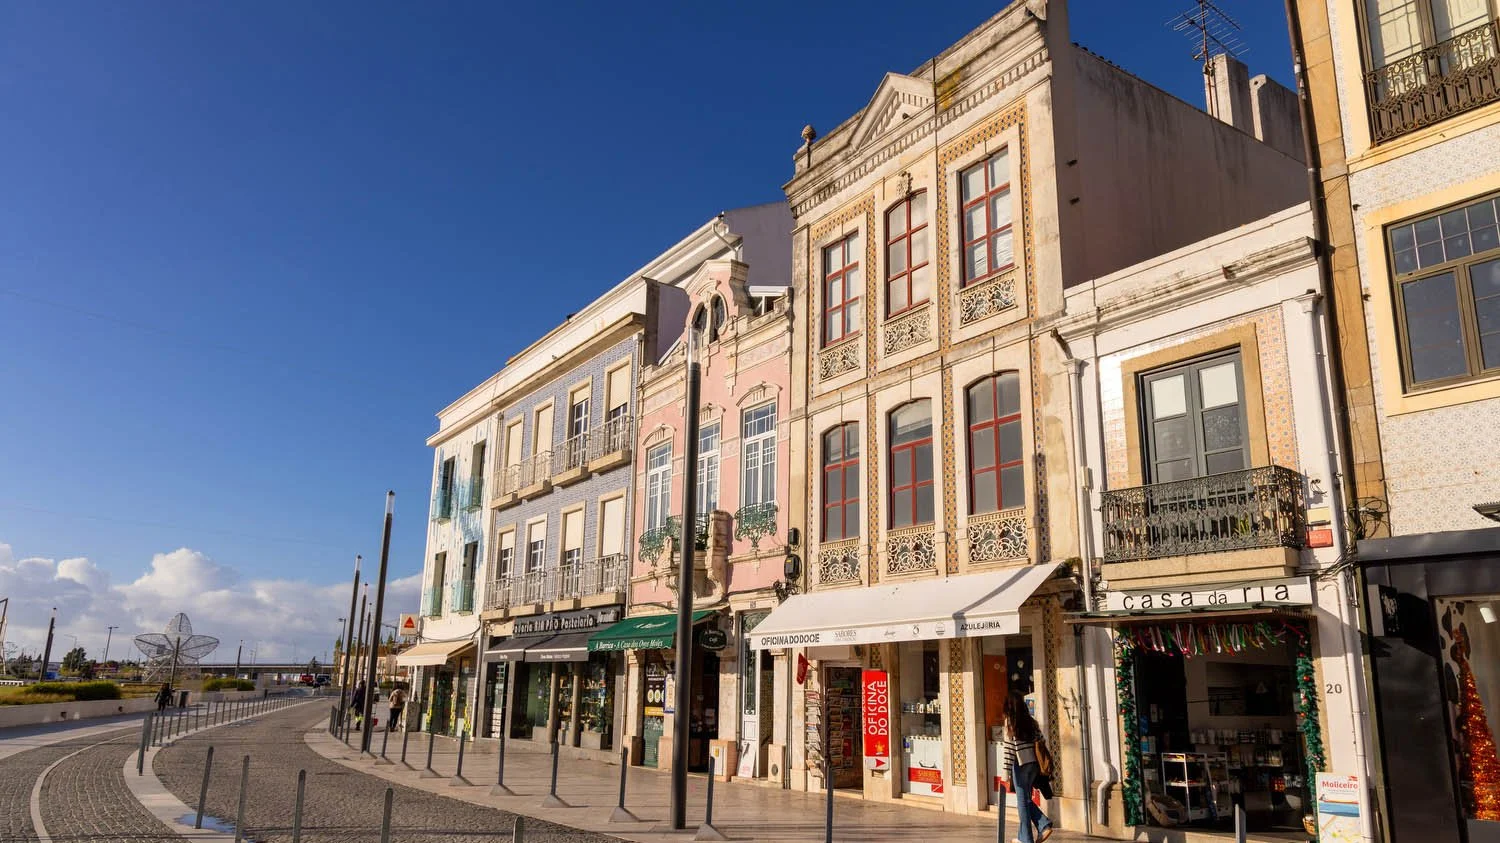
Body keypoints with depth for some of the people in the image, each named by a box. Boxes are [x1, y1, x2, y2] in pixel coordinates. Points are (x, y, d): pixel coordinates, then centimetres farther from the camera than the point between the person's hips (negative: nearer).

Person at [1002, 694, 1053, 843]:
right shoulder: (1031, 721, 9)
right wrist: (1040, 768, 15)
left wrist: (1006, 770, -11)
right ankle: (1044, 825, 4)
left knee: (1023, 801, 3)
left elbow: (1009, 747, -12)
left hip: (1021, 765, -6)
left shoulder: (1011, 722, -7)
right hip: (1035, 764, 6)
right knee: (1026, 799, 19)